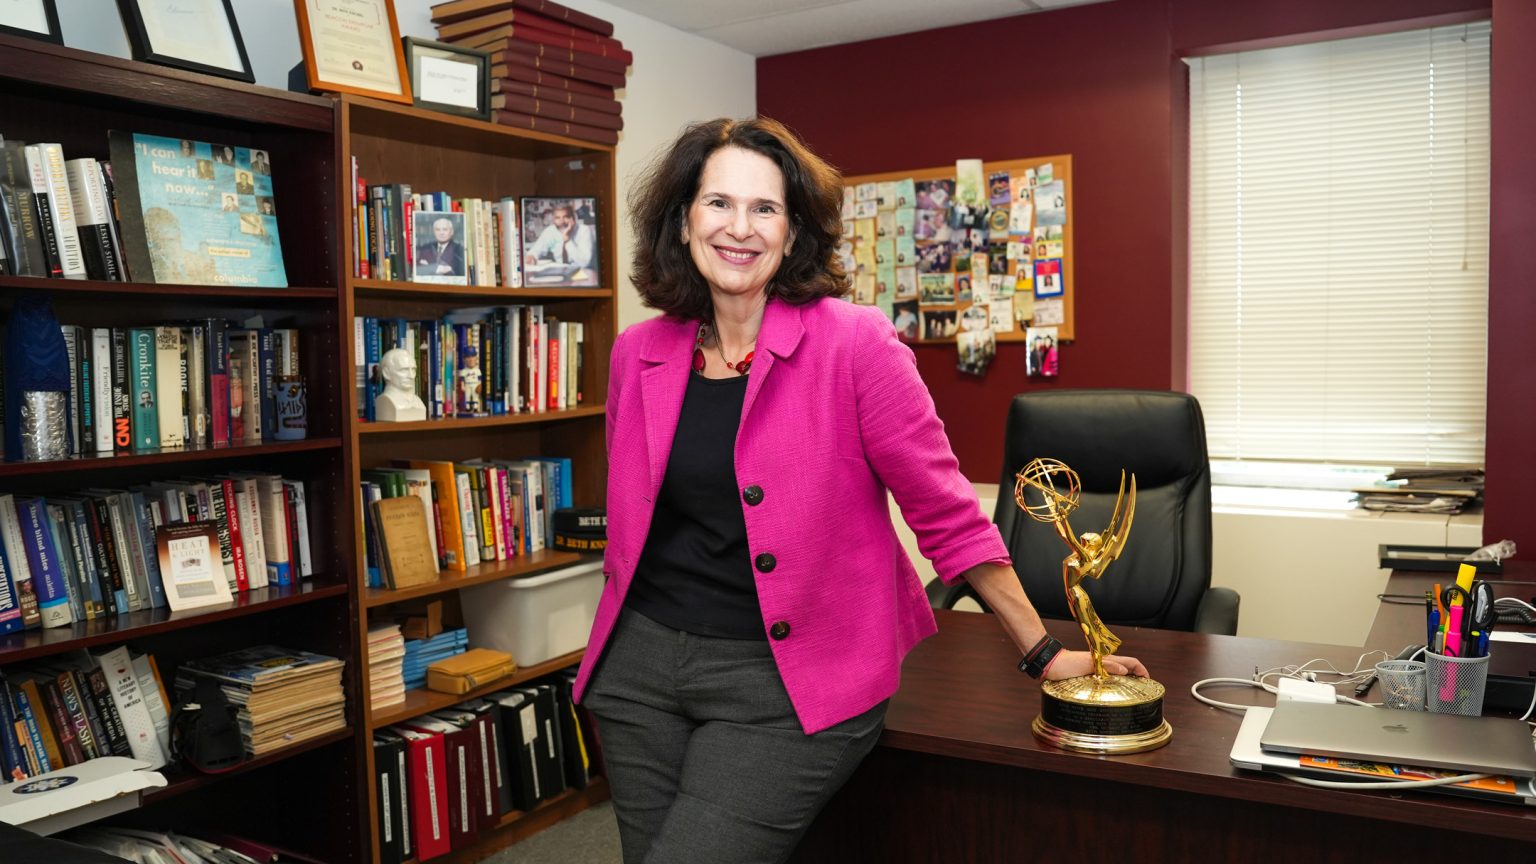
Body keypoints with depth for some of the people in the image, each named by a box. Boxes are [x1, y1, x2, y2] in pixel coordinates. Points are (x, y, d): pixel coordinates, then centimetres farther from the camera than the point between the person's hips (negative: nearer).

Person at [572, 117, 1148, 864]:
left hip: (788, 682, -5)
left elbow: (945, 512, -8)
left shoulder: (854, 344, -12)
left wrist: (1044, 653, -4)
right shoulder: (638, 354, 2)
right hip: (644, 663, 5)